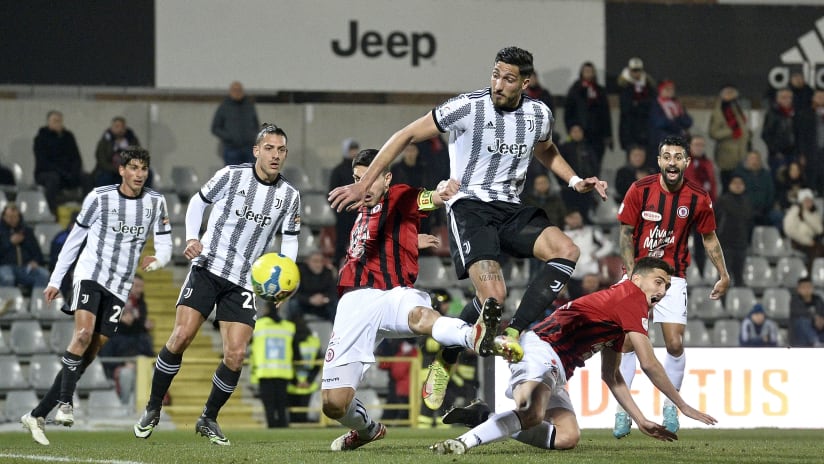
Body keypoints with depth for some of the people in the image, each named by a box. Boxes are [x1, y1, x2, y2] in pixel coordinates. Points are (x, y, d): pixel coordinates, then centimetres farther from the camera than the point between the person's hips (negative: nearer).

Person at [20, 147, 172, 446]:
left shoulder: (156, 203, 5)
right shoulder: (99, 197, -2)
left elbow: (165, 247, 5)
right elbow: (75, 238, 6)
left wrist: (157, 260, -19)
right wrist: (55, 280, 7)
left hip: (120, 287, 3)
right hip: (91, 274, -3)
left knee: (90, 352, -2)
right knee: (83, 334, -28)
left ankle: (38, 415, 3)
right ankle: (64, 403, -24)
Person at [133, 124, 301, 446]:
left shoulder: (289, 196, 3)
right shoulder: (231, 176, -5)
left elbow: (290, 241, 8)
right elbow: (198, 202, 7)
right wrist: (191, 238, -8)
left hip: (242, 282, 2)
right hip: (207, 268, -2)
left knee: (236, 355, -8)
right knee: (181, 337, -15)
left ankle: (208, 419, 13)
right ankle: (152, 410, 1)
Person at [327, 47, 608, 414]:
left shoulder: (538, 114, 4)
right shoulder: (467, 107, -12)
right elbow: (406, 136, -4)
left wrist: (576, 182, 14)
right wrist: (363, 186, -6)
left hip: (511, 210, 5)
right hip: (469, 207, -5)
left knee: (566, 250, -22)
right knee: (492, 295, -25)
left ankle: (513, 334, -21)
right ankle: (443, 364, -1)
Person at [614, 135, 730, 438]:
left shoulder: (698, 199, -6)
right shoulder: (640, 190, -8)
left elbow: (709, 238, 8)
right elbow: (626, 232, -3)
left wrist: (723, 275, 6)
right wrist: (631, 271, -12)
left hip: (673, 277, 0)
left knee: (675, 345, -7)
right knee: (627, 342, -9)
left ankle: (670, 405, 13)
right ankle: (622, 411, -1)